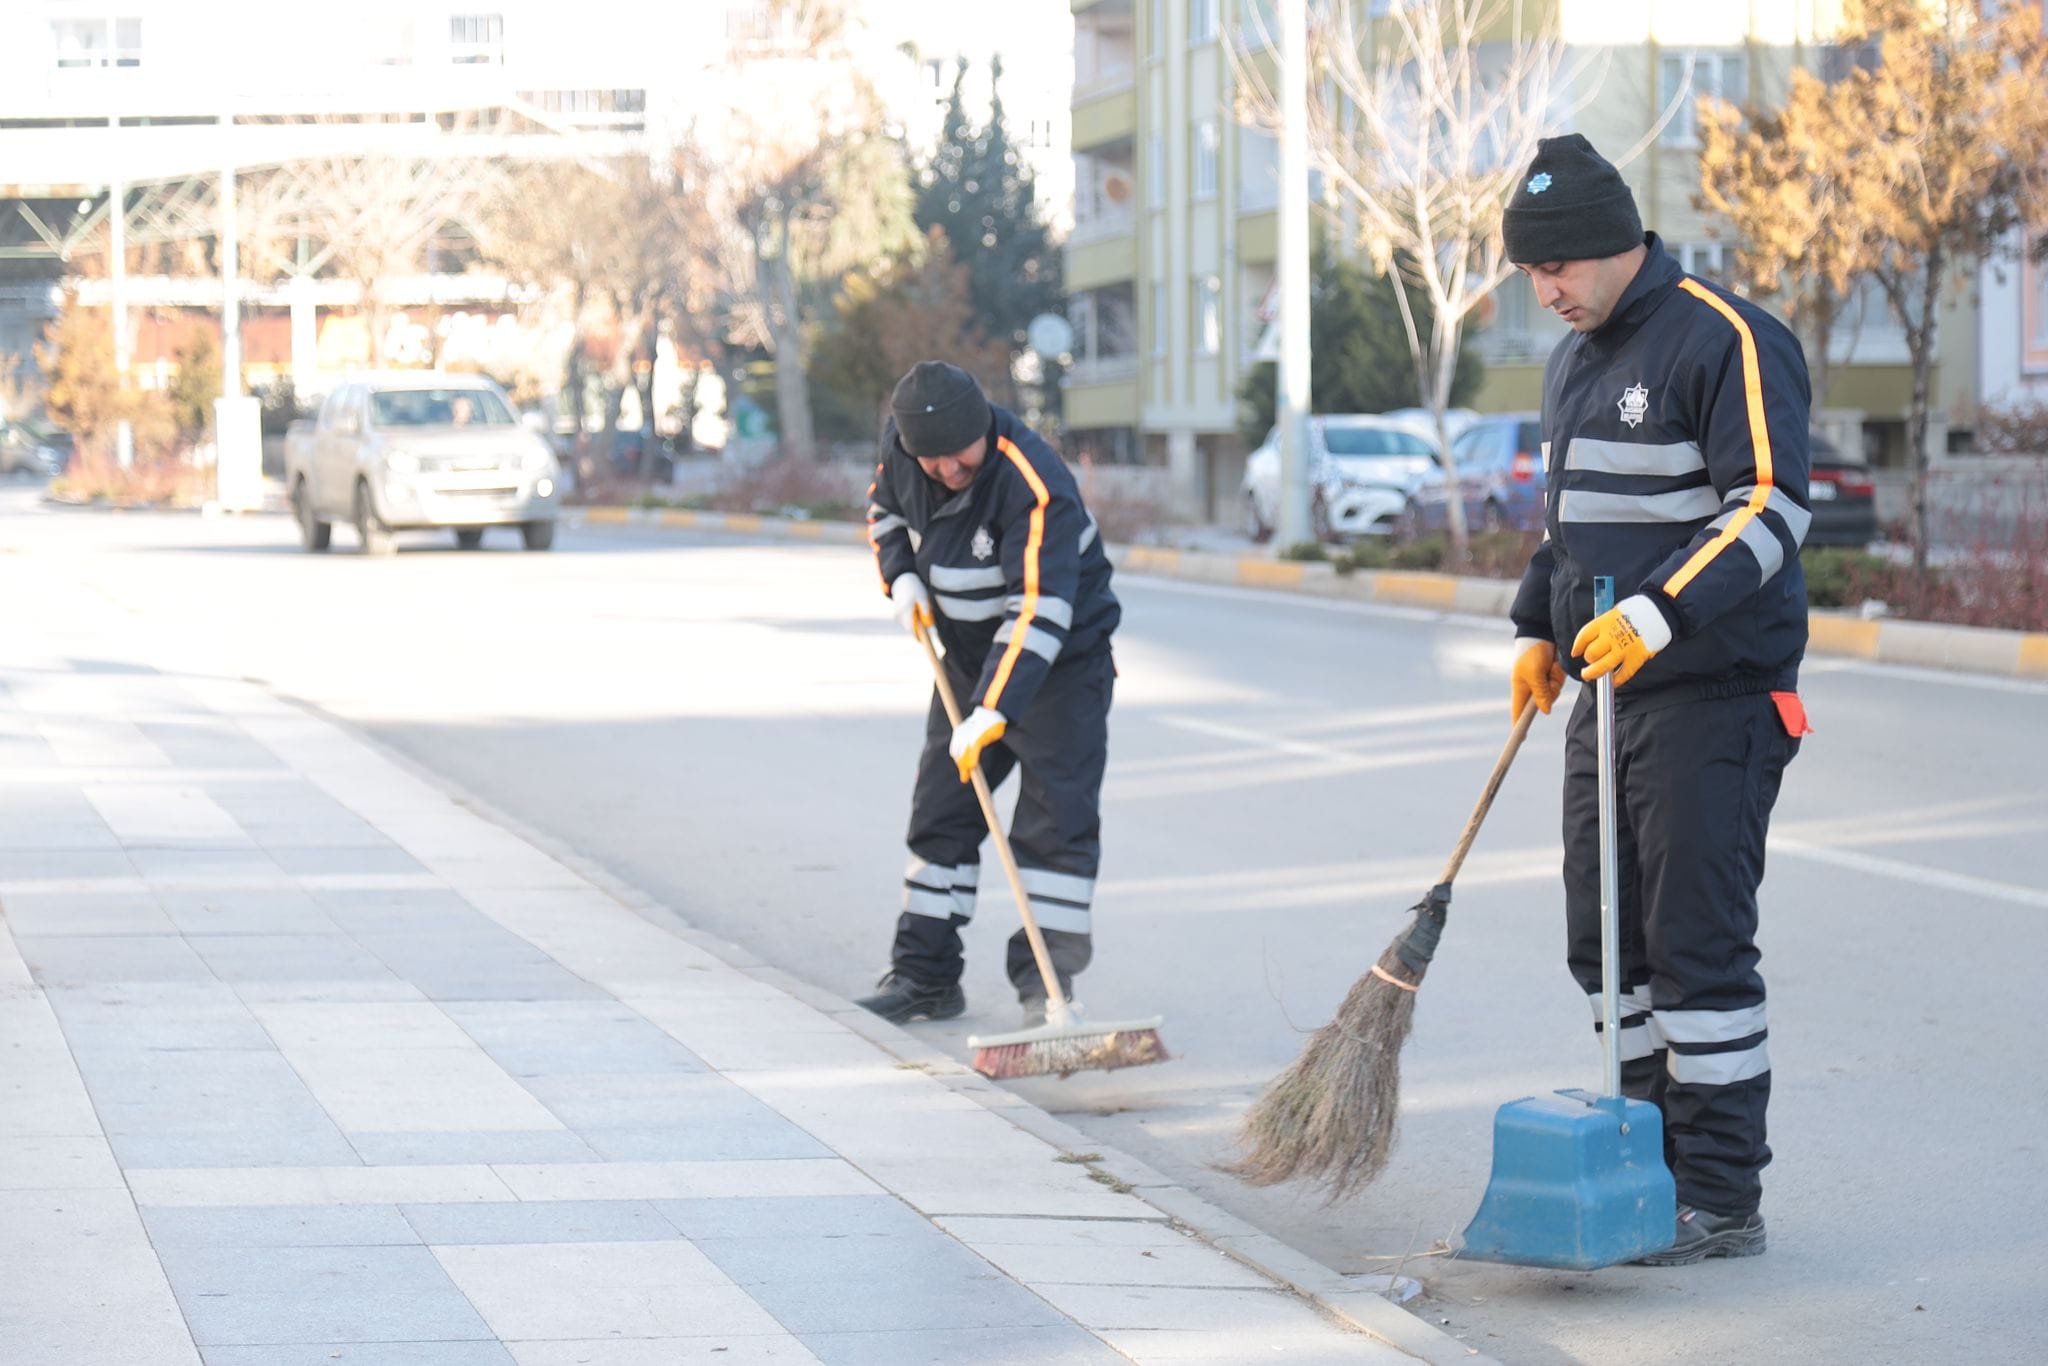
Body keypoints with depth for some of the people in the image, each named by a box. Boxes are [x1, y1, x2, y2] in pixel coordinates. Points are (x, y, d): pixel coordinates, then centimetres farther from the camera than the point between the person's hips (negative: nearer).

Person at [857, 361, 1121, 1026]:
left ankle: (1045, 981, -5)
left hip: (1061, 661, -7)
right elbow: (885, 507, 12)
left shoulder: (1036, 487, -33)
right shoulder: (900, 443, -11)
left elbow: (1039, 611, -39)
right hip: (968, 656, 7)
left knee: (1056, 817, -10)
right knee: (941, 810, 7)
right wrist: (901, 575, -7)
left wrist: (993, 710, -44)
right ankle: (924, 973, 14)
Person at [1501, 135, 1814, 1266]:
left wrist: (1660, 613, -29)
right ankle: (1650, 1163, 20)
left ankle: (1722, 1201, -2)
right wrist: (1537, 629, 20)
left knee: (1697, 946, -8)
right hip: (1605, 695, 9)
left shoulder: (1727, 341, -13)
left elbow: (1772, 506, -21)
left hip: (1711, 699, -9)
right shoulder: (1573, 361, 16)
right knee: (1607, 944, 11)